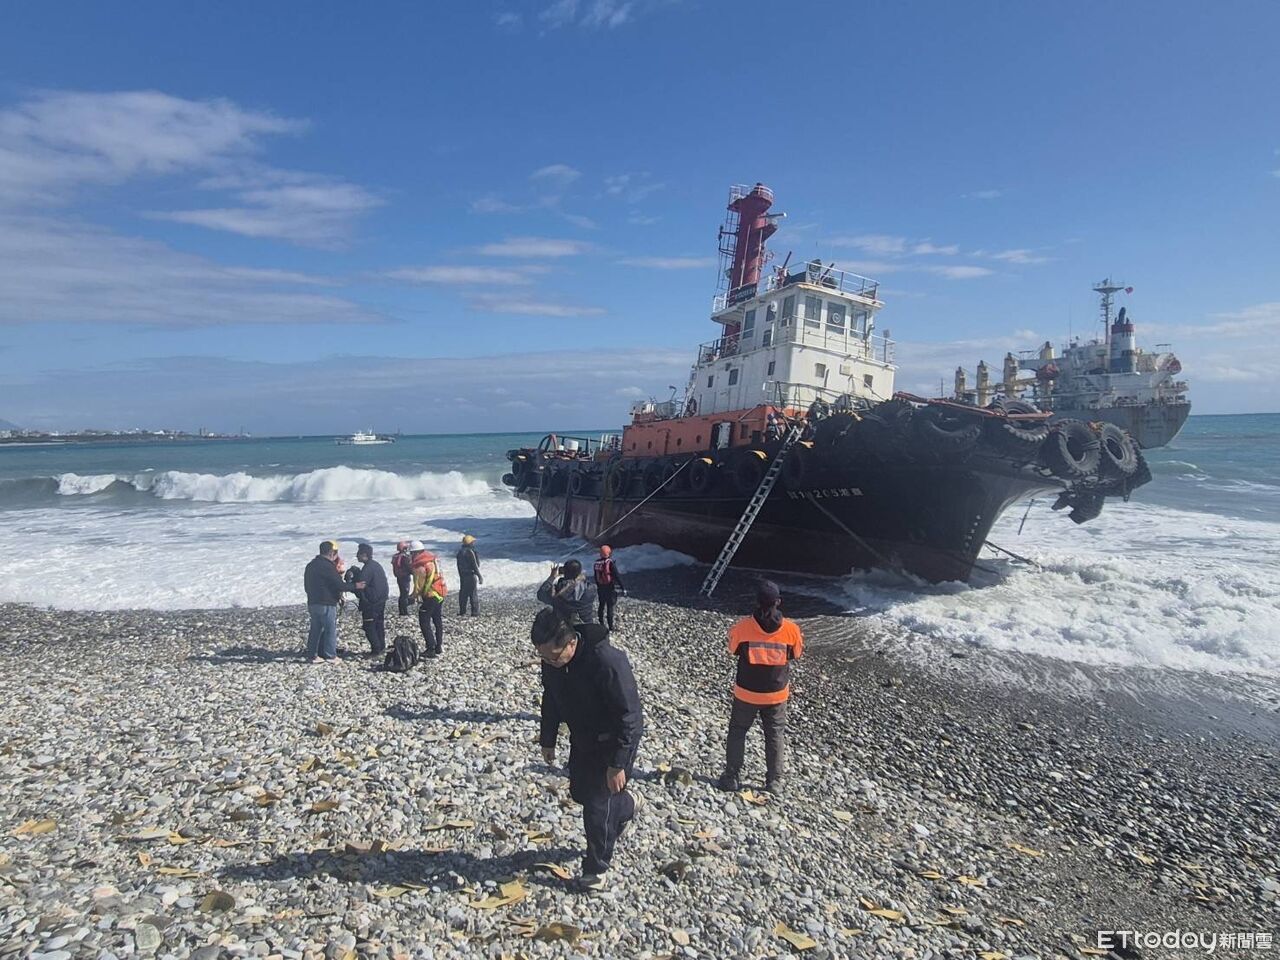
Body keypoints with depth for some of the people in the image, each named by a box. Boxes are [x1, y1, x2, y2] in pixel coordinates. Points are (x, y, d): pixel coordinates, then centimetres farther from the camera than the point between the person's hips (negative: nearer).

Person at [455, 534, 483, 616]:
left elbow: (459, 565, 15)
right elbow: (474, 565, -18)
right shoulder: (470, 552, -18)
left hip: (462, 575, 8)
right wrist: (479, 576, -12)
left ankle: (462, 612, 17)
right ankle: (475, 612, 2)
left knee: (463, 593, 13)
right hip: (470, 575, -8)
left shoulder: (460, 551, 9)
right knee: (473, 594, -1)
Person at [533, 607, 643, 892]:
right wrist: (547, 740, 10)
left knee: (597, 805, 0)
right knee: (580, 792, 20)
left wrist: (617, 764, -25)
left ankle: (596, 867, 24)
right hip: (582, 738, 7)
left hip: (614, 741, -7)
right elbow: (551, 700, 4)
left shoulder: (608, 662, -37)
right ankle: (626, 805, 47)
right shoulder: (552, 659, -15)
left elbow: (629, 716, -29)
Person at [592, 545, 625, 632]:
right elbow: (617, 576, -19)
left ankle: (601, 624, 31)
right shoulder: (610, 563, -18)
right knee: (610, 607, 1)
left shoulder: (597, 563, -1)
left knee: (601, 606, 20)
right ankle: (610, 626, 4)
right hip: (610, 588, -5)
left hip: (600, 588, 5)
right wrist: (623, 588, -15)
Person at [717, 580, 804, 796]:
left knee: (737, 732, 18)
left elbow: (733, 650, -2)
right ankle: (774, 781, 27)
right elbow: (797, 654, 1)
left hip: (746, 693, -1)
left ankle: (731, 777, 25)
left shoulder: (742, 627, -22)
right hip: (777, 694, 1)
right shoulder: (791, 629, -18)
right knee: (775, 736, 19)